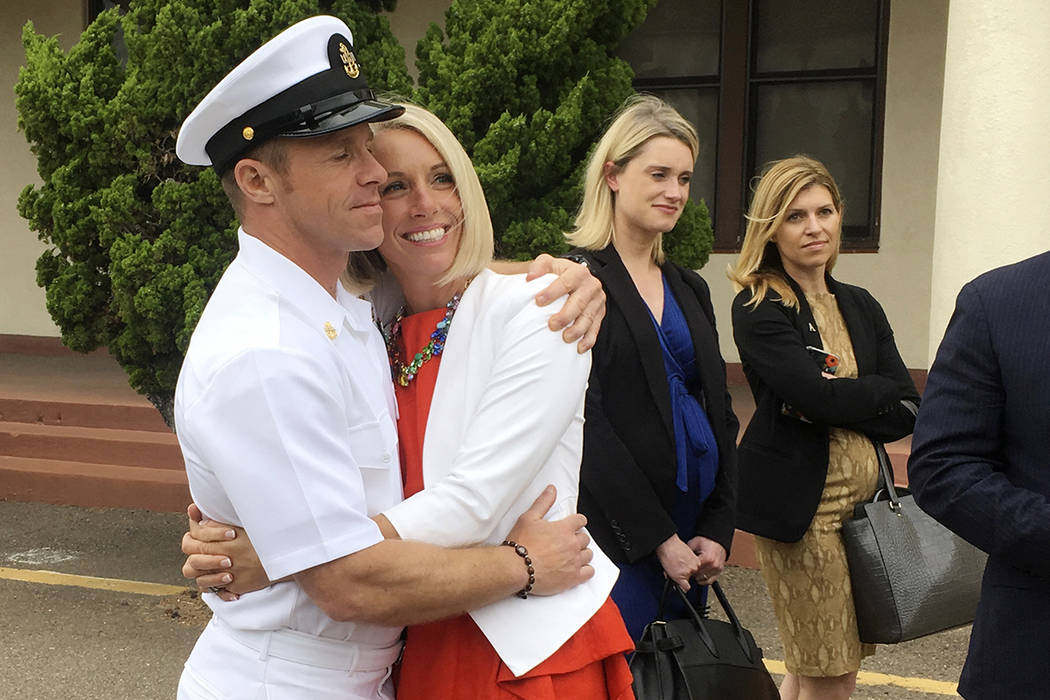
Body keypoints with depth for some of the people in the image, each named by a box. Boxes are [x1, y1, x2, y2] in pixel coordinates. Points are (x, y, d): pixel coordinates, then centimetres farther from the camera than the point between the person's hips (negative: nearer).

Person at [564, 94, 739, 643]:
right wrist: (659, 538, -13)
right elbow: (587, 423, -14)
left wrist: (717, 529, 3)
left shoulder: (690, 289, 15)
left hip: (691, 536, 7)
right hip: (617, 532, -7)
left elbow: (719, 414, 14)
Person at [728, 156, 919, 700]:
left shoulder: (860, 307, 12)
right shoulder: (758, 308, -7)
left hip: (865, 498, 6)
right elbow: (817, 394, -20)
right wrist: (877, 395, -3)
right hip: (800, 505, -6)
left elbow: (907, 411, 4)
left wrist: (832, 401, -12)